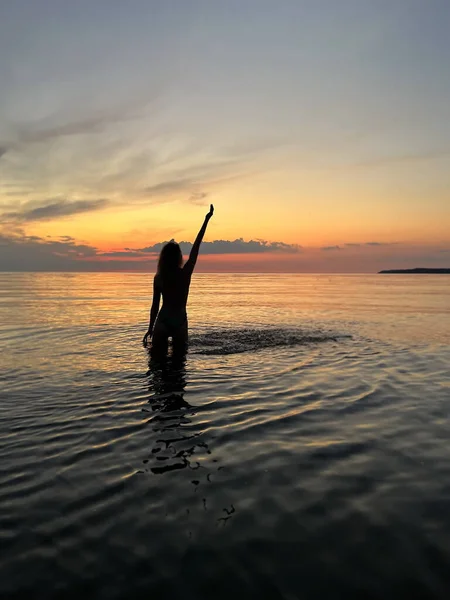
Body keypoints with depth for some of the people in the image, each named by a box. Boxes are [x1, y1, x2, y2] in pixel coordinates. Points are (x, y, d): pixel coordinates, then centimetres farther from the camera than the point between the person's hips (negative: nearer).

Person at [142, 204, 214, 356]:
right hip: (180, 322, 0)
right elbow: (196, 247, -3)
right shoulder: (185, 273, -7)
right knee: (179, 358, 12)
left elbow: (155, 306, 1)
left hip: (162, 322, 0)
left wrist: (150, 328, 9)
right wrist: (207, 219, 3)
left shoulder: (158, 277, -3)